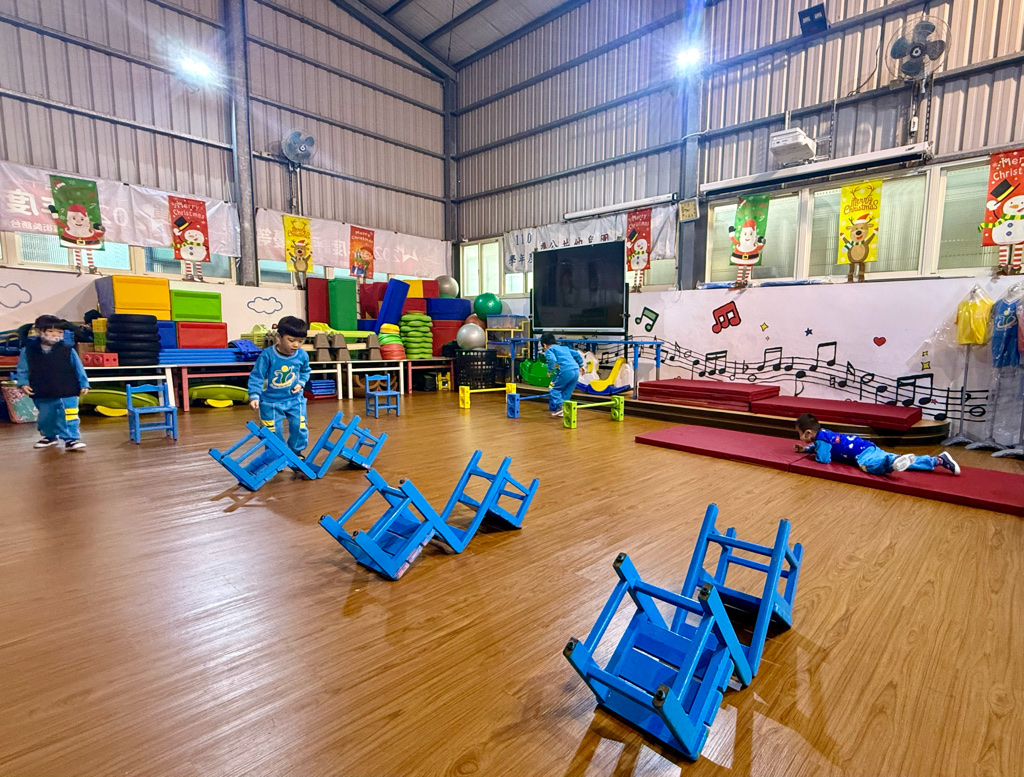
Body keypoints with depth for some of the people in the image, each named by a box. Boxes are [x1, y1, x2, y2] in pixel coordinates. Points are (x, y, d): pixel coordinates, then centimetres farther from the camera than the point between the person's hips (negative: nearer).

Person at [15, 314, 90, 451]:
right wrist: (23, 383, -5)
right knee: (45, 417, 19)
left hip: (67, 394, -3)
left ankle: (71, 439, -2)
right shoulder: (28, 350, 0)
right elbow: (22, 369, 7)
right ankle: (49, 436, 39)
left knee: (69, 418, -7)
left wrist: (84, 384, -3)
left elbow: (79, 369, -1)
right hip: (42, 396, 3)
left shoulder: (68, 350, -4)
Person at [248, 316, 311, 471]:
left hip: (294, 399, 2)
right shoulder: (267, 355, -22)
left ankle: (296, 452, 25)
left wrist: (300, 383, -6)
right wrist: (254, 396, -24)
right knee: (273, 432, 6)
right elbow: (256, 376, -16)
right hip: (270, 401, -2)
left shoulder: (302, 355, -11)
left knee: (299, 427, 2)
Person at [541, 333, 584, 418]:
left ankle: (559, 407, -5)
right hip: (576, 371, 7)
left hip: (566, 371, -7)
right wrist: (580, 365, 34)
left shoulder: (549, 350, 9)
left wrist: (550, 370, 0)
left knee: (555, 388, 10)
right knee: (566, 392, 16)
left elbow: (552, 360, -12)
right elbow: (577, 354, 28)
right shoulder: (564, 348, 31)